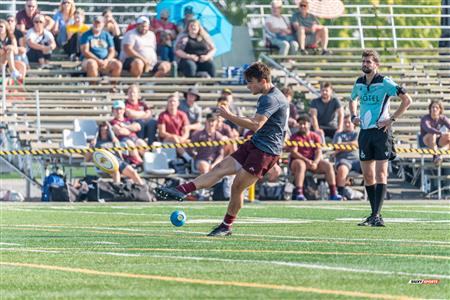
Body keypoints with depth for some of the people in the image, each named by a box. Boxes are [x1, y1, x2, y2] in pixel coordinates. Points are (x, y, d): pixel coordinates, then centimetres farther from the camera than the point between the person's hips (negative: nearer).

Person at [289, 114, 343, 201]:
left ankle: (333, 193, -21)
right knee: (301, 165, -38)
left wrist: (315, 162, -21)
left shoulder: (315, 136, 9)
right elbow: (293, 152, -11)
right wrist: (306, 160, -24)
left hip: (313, 160, 4)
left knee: (328, 165, -18)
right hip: (298, 160, -4)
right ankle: (298, 193, -48)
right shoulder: (295, 137, 1)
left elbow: (319, 152, 0)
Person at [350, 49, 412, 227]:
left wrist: (392, 119, -13)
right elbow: (352, 100, 31)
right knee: (367, 175, 6)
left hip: (381, 131, -6)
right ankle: (374, 215, 14)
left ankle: (377, 215, -16)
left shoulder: (385, 82, -8)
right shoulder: (359, 83, 10)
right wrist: (353, 116, 12)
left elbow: (407, 100, -9)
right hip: (365, 132, 6)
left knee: (380, 173, -10)